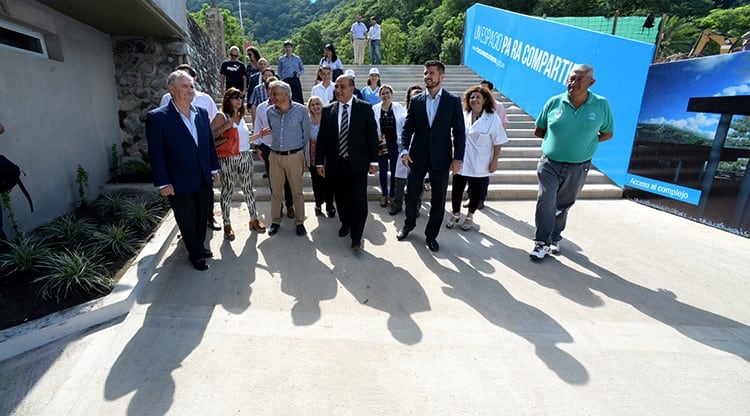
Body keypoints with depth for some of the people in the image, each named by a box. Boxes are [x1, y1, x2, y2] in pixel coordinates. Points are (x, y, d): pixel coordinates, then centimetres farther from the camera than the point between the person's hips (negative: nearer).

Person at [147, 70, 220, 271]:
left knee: (201, 218, 20)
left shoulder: (202, 112, 2)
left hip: (203, 179, 5)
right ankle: (196, 254, 31)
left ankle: (199, 247, 41)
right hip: (179, 184, -5)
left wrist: (214, 168, 10)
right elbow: (156, 154, -13)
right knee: (187, 222, 12)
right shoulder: (157, 117, -14)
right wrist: (162, 183, -13)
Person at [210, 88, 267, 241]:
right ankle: (227, 224, 16)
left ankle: (254, 219, 26)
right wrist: (225, 126, -21)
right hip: (229, 159, -5)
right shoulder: (221, 116, -5)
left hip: (246, 157, 6)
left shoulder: (241, 116, 15)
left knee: (248, 189, 13)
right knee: (227, 191, 5)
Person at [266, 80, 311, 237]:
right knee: (275, 191, 10)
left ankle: (299, 222, 20)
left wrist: (303, 153, 6)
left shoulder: (301, 110, -8)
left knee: (297, 191, 6)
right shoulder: (270, 112, 0)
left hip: (295, 156, -3)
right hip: (275, 156, 3)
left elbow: (306, 134, 1)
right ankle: (275, 221, 25)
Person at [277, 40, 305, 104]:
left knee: (298, 98, -6)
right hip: (286, 80, 0)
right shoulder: (281, 59, 11)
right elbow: (279, 72, 12)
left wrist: (299, 73, -6)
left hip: (295, 80, 0)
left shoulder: (297, 58, 11)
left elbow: (303, 69, 16)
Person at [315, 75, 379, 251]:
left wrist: (373, 161, -4)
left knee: (358, 200, -2)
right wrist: (320, 162, 2)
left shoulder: (365, 108, -1)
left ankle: (356, 236, 9)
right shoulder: (328, 110, 5)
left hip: (357, 163, -2)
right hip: (336, 163, 3)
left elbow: (372, 135, -1)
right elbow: (321, 138, 6)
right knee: (341, 197, 13)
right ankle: (345, 223, 37)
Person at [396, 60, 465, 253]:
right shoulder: (415, 101, 4)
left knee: (438, 200, 7)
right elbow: (407, 128, 4)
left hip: (441, 158, -1)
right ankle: (409, 225, 35)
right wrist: (404, 150, -11)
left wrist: (458, 158, -10)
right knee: (411, 194, 10)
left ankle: (431, 235, 24)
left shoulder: (453, 101, 0)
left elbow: (459, 132, -2)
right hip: (418, 157, 1)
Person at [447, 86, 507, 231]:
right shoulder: (463, 116, 2)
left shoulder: (492, 118, -8)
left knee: (476, 192, 11)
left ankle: (470, 216, 31)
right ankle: (455, 214, 29)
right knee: (456, 190, 7)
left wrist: (494, 161, -7)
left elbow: (498, 142, -6)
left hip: (480, 165, -2)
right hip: (461, 162, 3)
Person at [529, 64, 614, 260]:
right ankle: (542, 242, 1)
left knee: (563, 205, 14)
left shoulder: (601, 105, -3)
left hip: (578, 167, 1)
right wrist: (556, 138, 2)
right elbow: (539, 131, 8)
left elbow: (607, 134, 8)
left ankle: (554, 238, 31)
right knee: (545, 201, -10)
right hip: (550, 163, -1)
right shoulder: (554, 102, -4)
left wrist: (583, 141, -1)